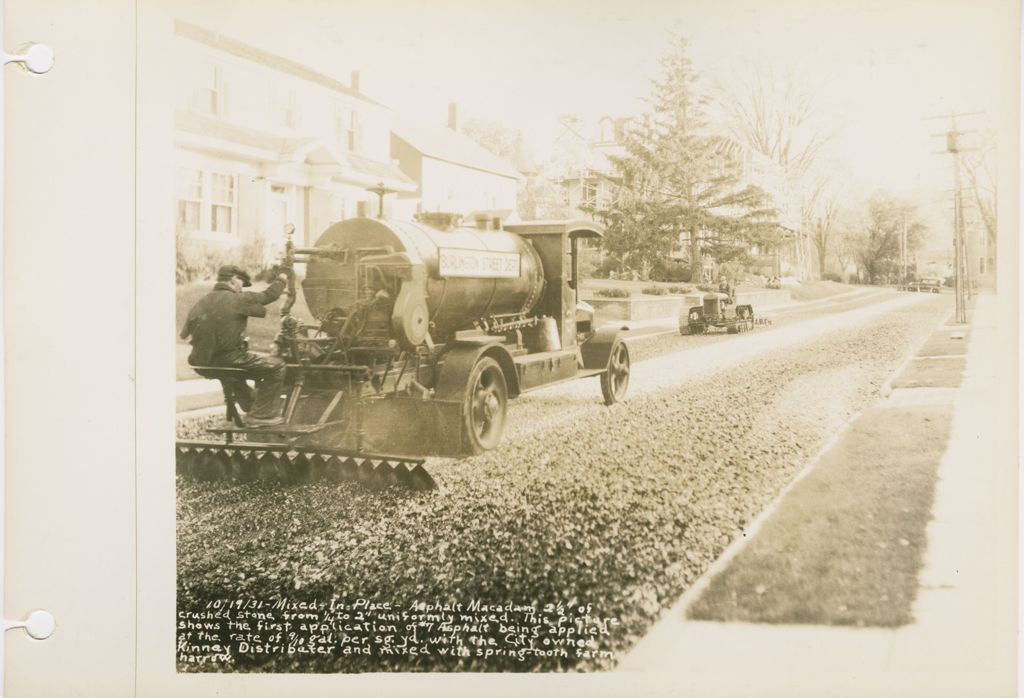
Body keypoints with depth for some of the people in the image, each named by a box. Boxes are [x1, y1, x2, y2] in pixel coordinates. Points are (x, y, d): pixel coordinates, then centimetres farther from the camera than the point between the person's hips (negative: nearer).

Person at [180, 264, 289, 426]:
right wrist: (281, 280, 21)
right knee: (276, 366, -2)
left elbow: (185, 333, 11)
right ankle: (261, 415, 0)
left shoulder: (200, 303, 10)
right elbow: (268, 295, 2)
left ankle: (250, 407, 50)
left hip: (201, 363, 8)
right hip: (229, 357, -8)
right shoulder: (238, 299, -8)